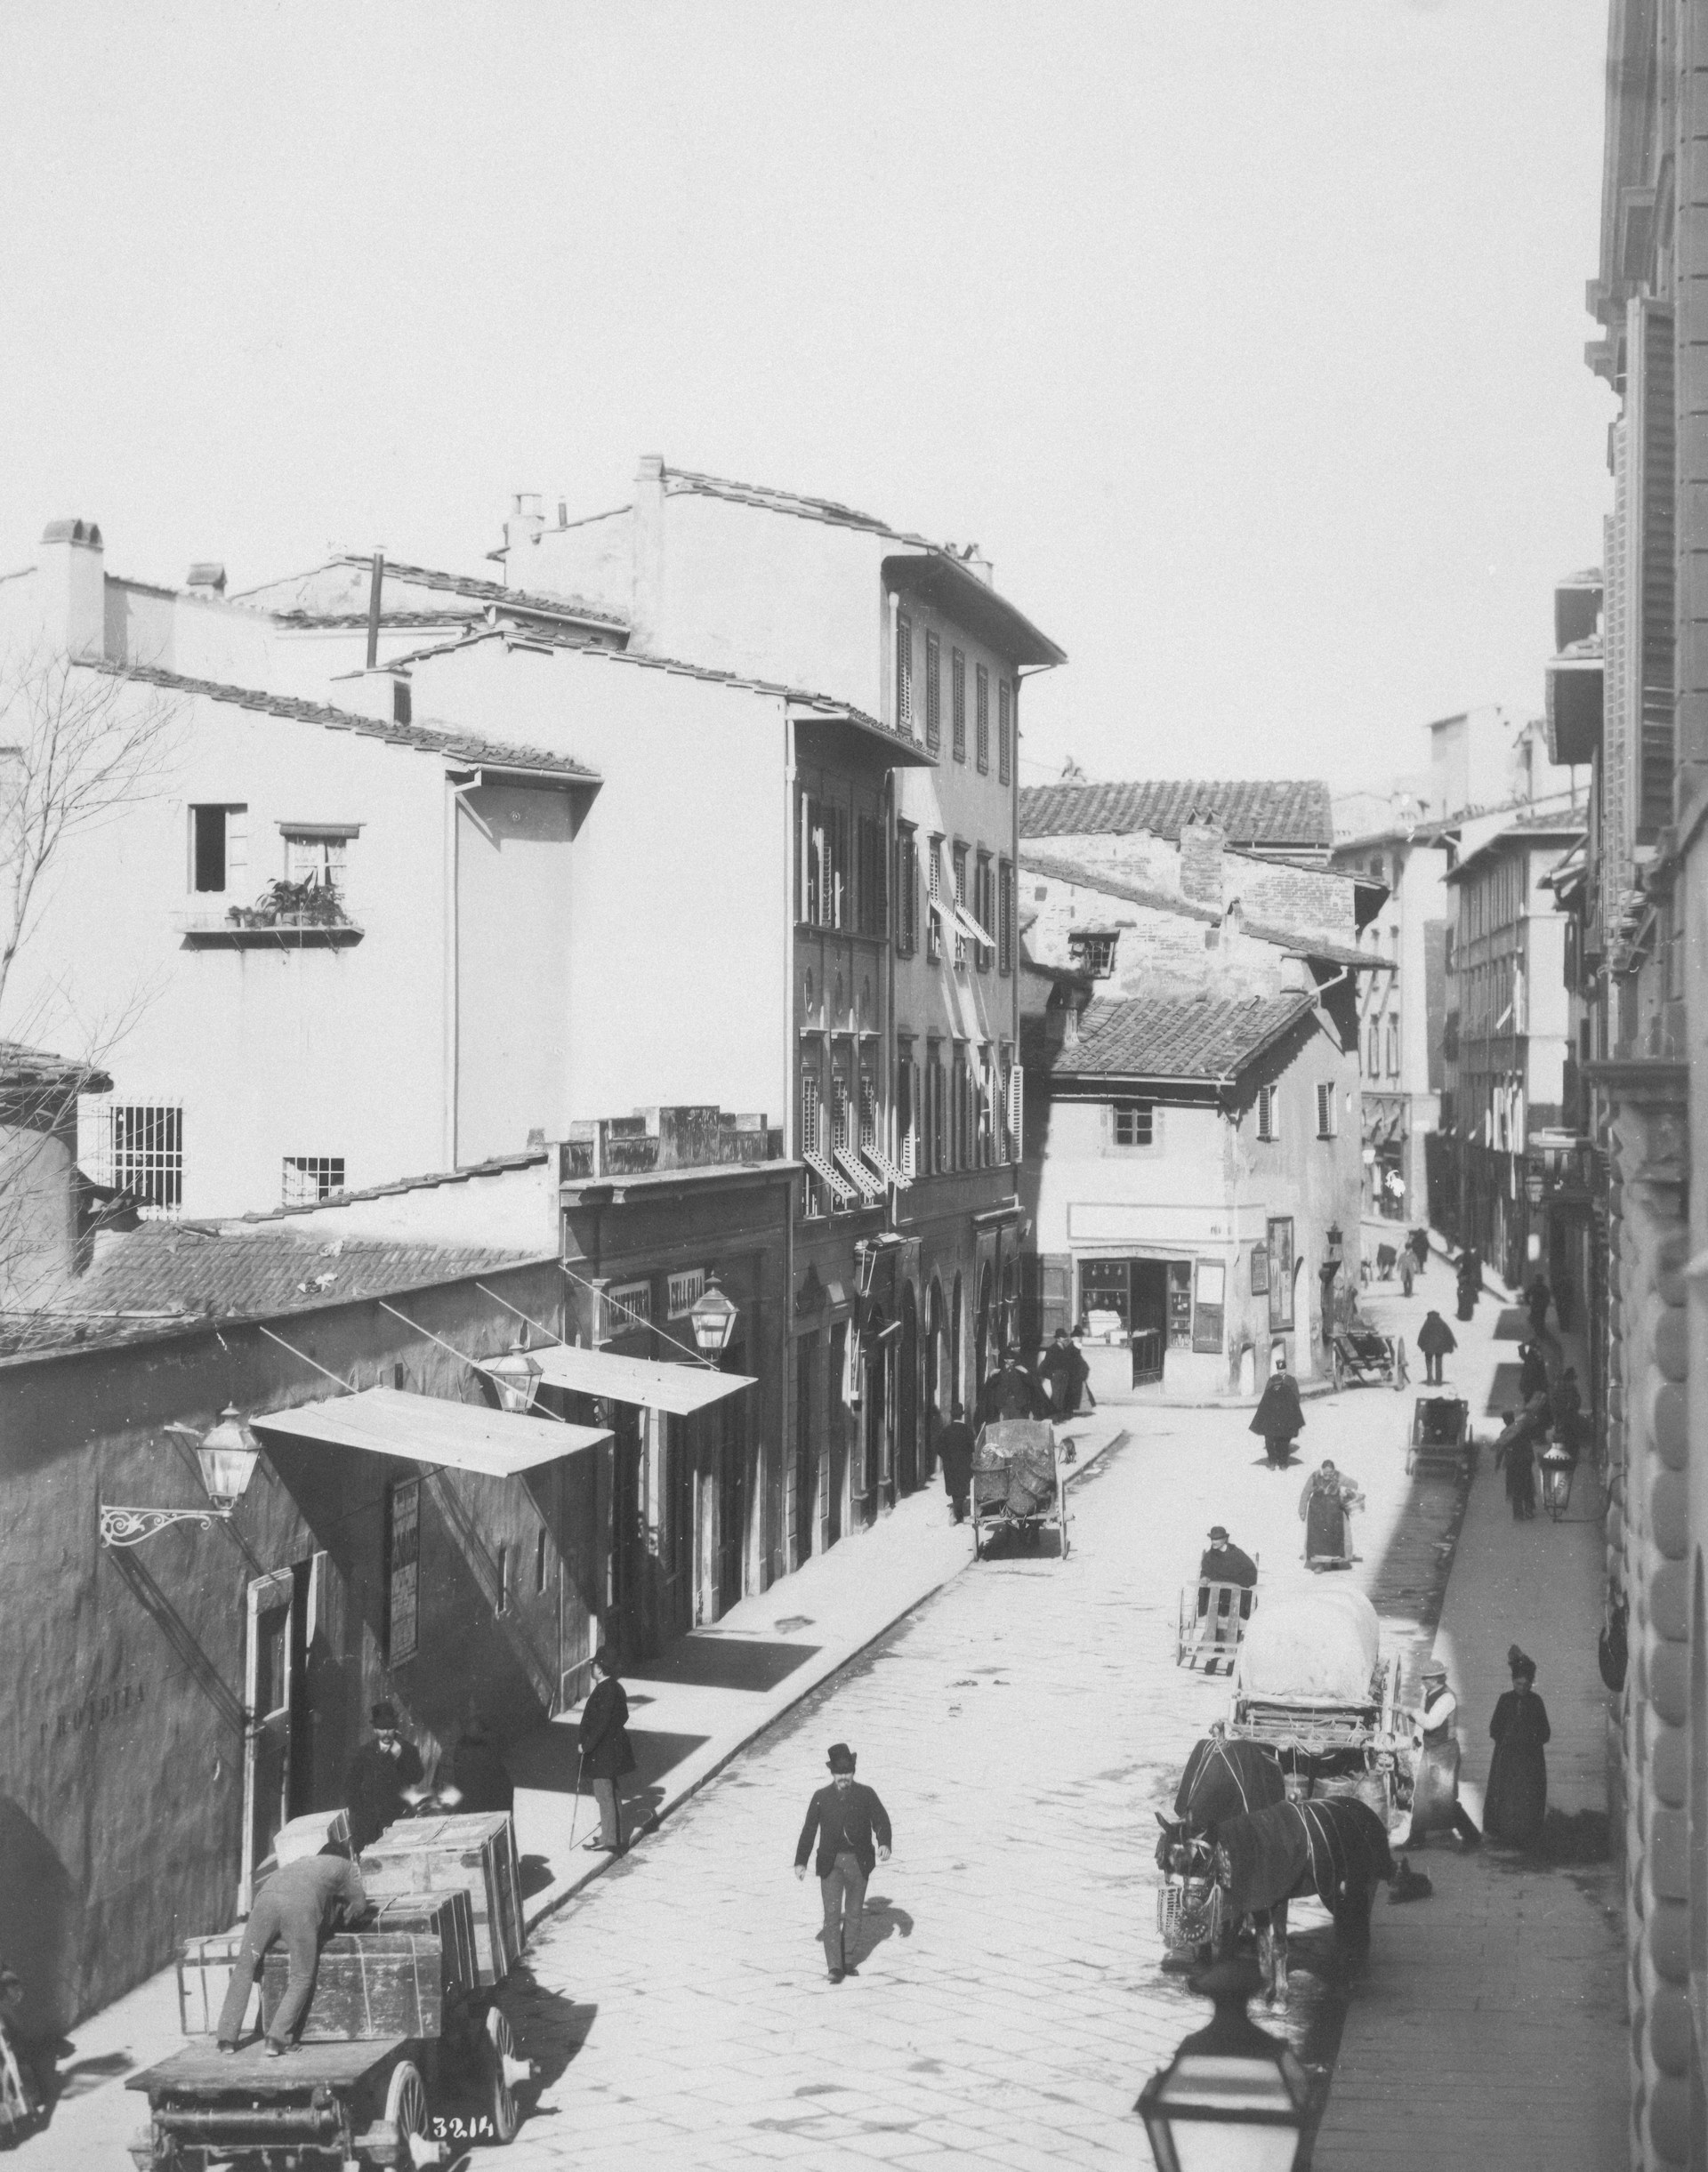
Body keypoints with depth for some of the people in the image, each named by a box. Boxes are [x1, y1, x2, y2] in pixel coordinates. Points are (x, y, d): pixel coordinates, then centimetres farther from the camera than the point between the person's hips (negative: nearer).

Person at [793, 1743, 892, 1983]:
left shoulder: (866, 1795, -1)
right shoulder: (821, 1798, 1)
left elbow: (881, 1821, -7)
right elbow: (809, 1830, 6)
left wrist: (884, 1844, -26)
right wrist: (801, 1861, 6)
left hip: (858, 1863, 1)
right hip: (830, 1864, -1)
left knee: (853, 1914, 11)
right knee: (832, 1914, -10)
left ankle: (849, 1961, 23)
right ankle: (835, 1967, -12)